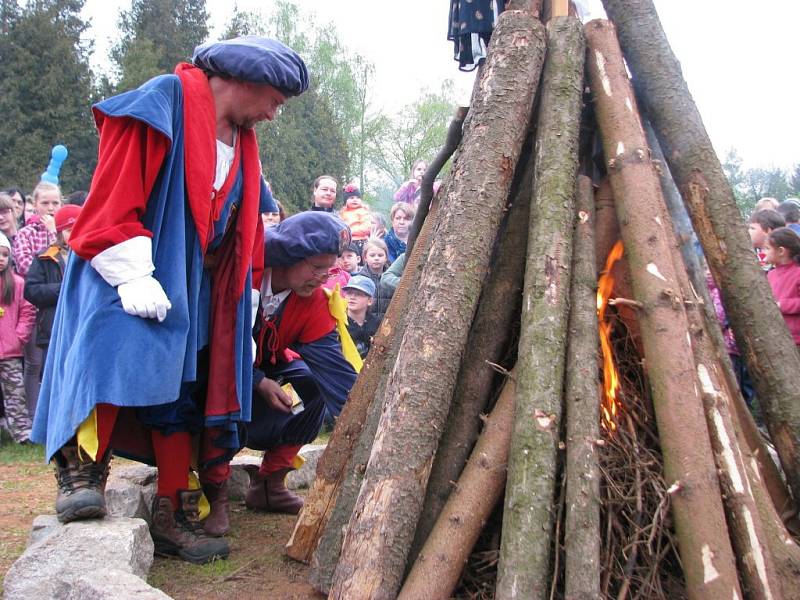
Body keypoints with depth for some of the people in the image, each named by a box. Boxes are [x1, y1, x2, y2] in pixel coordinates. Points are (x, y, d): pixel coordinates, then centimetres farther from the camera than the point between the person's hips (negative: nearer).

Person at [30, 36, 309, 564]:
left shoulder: (242, 142, 15)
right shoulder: (163, 106, -9)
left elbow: (248, 230, 18)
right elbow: (115, 196, -17)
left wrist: (246, 302, 15)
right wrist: (133, 276, -25)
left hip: (195, 292, 7)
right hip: (135, 273, -7)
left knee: (182, 393, 5)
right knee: (119, 351, -29)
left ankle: (173, 517, 11)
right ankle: (81, 469, -16)